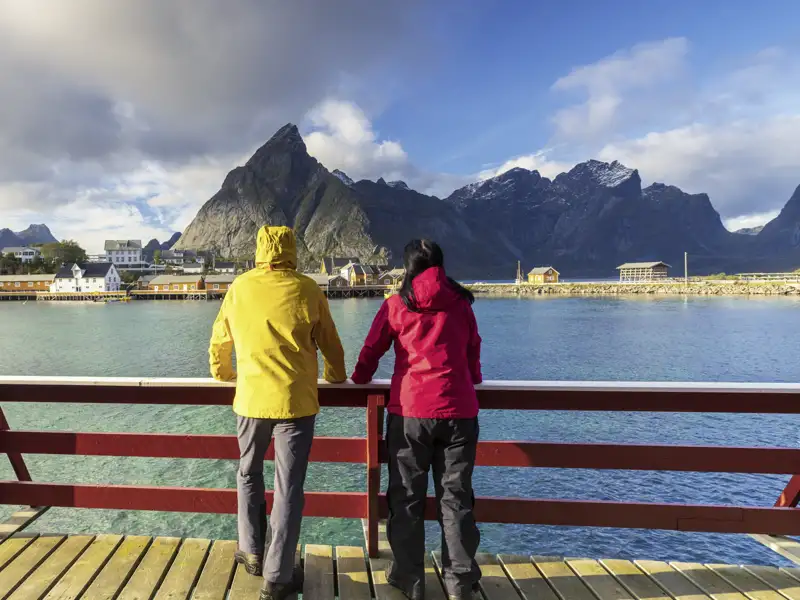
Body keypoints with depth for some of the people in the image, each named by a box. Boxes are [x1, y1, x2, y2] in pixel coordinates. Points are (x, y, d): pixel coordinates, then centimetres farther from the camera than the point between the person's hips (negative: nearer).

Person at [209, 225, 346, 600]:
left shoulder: (239, 288, 3)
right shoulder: (307, 290, -3)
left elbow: (219, 342, 15)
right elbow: (330, 344, 7)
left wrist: (222, 374, 35)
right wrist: (336, 376, 27)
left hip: (251, 398, 2)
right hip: (296, 401, -2)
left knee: (249, 476, 24)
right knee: (289, 488, 6)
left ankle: (253, 554, 33)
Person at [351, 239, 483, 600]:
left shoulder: (397, 304, 1)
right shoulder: (461, 304, 6)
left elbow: (372, 348, 7)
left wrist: (360, 377, 28)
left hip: (410, 410, -2)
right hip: (459, 410, 2)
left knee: (406, 497, 11)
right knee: (456, 496, 11)